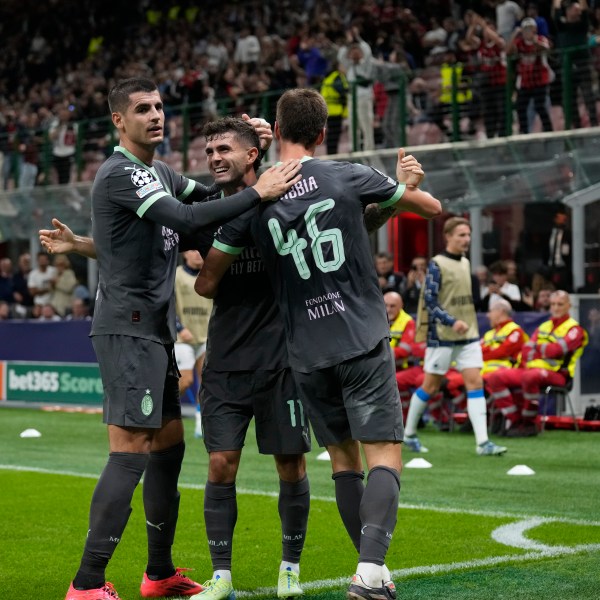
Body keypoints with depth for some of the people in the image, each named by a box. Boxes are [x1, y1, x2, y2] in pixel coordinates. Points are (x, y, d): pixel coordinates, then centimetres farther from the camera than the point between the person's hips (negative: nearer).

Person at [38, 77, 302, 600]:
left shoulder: (158, 173, 17)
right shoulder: (120, 174, -14)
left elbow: (207, 193, 29)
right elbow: (186, 220, -26)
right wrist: (259, 192, -24)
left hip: (154, 330, 10)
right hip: (128, 328, -10)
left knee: (169, 445, 13)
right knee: (131, 452, -13)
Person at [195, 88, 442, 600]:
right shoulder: (351, 178, -2)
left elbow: (207, 283, 7)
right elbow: (433, 208, 12)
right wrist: (407, 185, 34)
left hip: (307, 355, 2)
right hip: (364, 342, -2)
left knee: (343, 459, 14)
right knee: (384, 455, -1)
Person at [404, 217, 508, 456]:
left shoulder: (465, 263, 12)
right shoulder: (437, 264, -10)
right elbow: (429, 301, -16)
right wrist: (452, 322, -26)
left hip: (468, 336, 6)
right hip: (442, 337, -6)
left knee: (475, 382, -6)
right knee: (431, 386, 3)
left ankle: (483, 442, -11)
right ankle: (409, 434, 21)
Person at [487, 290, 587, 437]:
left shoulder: (574, 329, 0)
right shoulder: (544, 327, 22)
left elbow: (556, 350, -15)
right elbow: (527, 349, 12)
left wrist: (538, 347, 2)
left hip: (556, 373, -7)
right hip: (532, 368, 7)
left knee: (530, 377, -40)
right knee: (495, 378, -9)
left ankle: (529, 424, -24)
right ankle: (514, 421, -13)